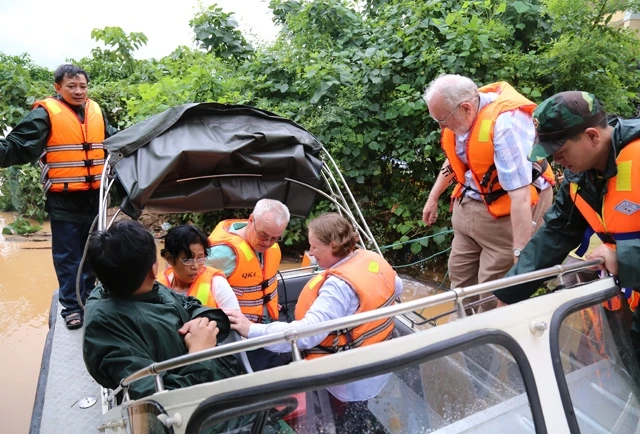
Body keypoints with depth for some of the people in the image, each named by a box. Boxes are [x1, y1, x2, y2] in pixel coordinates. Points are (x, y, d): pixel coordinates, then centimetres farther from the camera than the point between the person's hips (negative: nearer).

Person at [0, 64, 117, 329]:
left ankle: (88, 299, 30)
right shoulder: (46, 113, -6)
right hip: (63, 198, -5)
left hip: (93, 195, 5)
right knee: (67, 255, 2)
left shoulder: (96, 112, 10)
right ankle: (72, 306, 12)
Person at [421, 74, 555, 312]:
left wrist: (520, 256, -31)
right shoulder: (462, 114, -6)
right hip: (469, 205, 8)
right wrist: (433, 198, 22)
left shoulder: (506, 123, -30)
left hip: (506, 214, -8)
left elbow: (520, 196, -33)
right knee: (459, 277, 19)